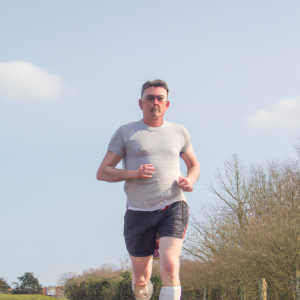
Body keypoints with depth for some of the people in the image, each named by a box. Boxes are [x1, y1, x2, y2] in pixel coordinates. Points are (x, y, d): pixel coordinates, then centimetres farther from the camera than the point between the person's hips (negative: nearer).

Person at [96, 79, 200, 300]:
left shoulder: (179, 132, 11)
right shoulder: (126, 133, 4)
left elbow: (194, 165, 24)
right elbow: (102, 172, 2)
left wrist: (190, 180, 0)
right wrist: (133, 174, -15)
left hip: (173, 207, 0)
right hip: (139, 212, 0)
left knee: (170, 268, -22)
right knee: (140, 281, 8)